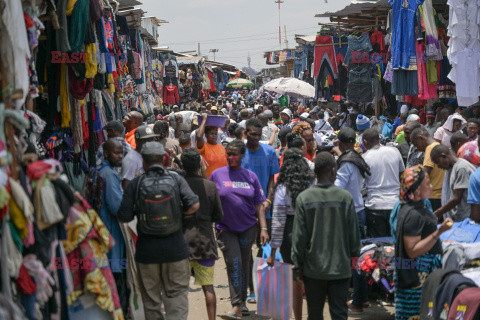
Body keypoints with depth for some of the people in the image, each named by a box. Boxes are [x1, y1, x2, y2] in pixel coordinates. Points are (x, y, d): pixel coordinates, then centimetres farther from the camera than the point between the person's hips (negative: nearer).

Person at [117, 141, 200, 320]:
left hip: (147, 250, 0)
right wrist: (179, 214, 9)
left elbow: (123, 217, -5)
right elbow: (194, 205, -9)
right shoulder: (176, 179, -1)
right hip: (175, 248, 0)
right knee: (177, 293, 6)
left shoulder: (135, 184, -4)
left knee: (150, 297, 11)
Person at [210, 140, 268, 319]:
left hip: (248, 228, 2)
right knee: (233, 264, -10)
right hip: (226, 229, -2)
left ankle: (242, 301, 25)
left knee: (244, 265, 9)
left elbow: (259, 204, 6)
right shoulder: (217, 175, 1)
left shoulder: (250, 176, 5)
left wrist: (263, 228, 0)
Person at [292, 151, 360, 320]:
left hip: (313, 269, 1)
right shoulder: (345, 197, -7)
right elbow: (354, 233, -1)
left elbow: (299, 237, -4)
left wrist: (298, 266, 6)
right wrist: (354, 258, 13)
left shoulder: (303, 198, -6)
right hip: (340, 268, 0)